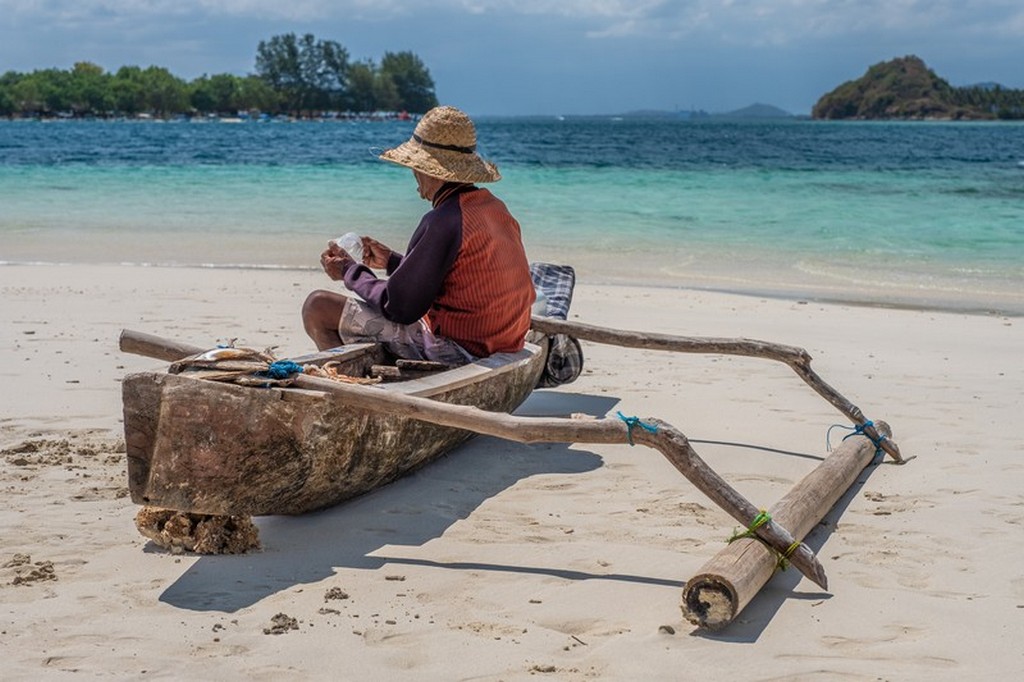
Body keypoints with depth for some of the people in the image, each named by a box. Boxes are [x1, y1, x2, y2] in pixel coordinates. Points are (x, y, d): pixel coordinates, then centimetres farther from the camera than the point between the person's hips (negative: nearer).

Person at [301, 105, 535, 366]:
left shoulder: (442, 222, -20)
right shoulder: (495, 207, 6)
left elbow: (399, 307, -16)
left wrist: (350, 272, 0)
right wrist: (391, 260, 24)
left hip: (457, 349, -9)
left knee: (317, 306, -3)